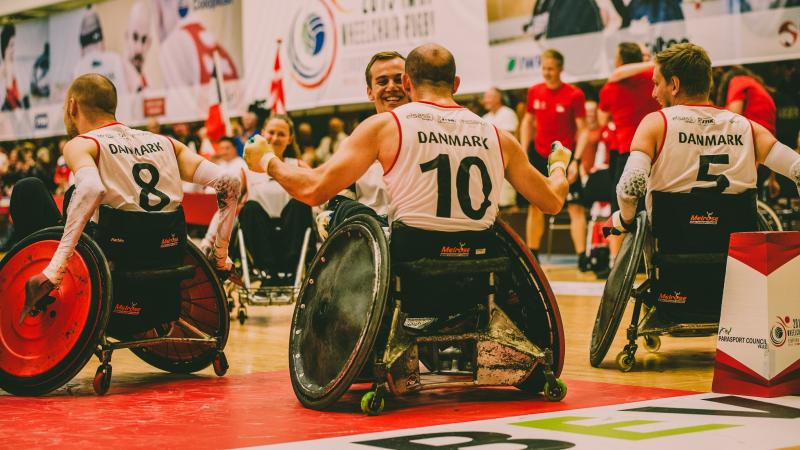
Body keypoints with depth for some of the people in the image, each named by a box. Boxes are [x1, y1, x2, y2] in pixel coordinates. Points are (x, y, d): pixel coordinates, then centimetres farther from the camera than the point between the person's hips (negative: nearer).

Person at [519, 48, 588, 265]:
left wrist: (576, 160, -17)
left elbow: (582, 129, -9)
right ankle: (532, 254, 20)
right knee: (535, 206, 10)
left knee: (575, 207, -10)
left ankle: (582, 256, -11)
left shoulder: (574, 95, -10)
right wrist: (523, 154, 6)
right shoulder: (534, 92, 2)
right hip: (539, 155, 4)